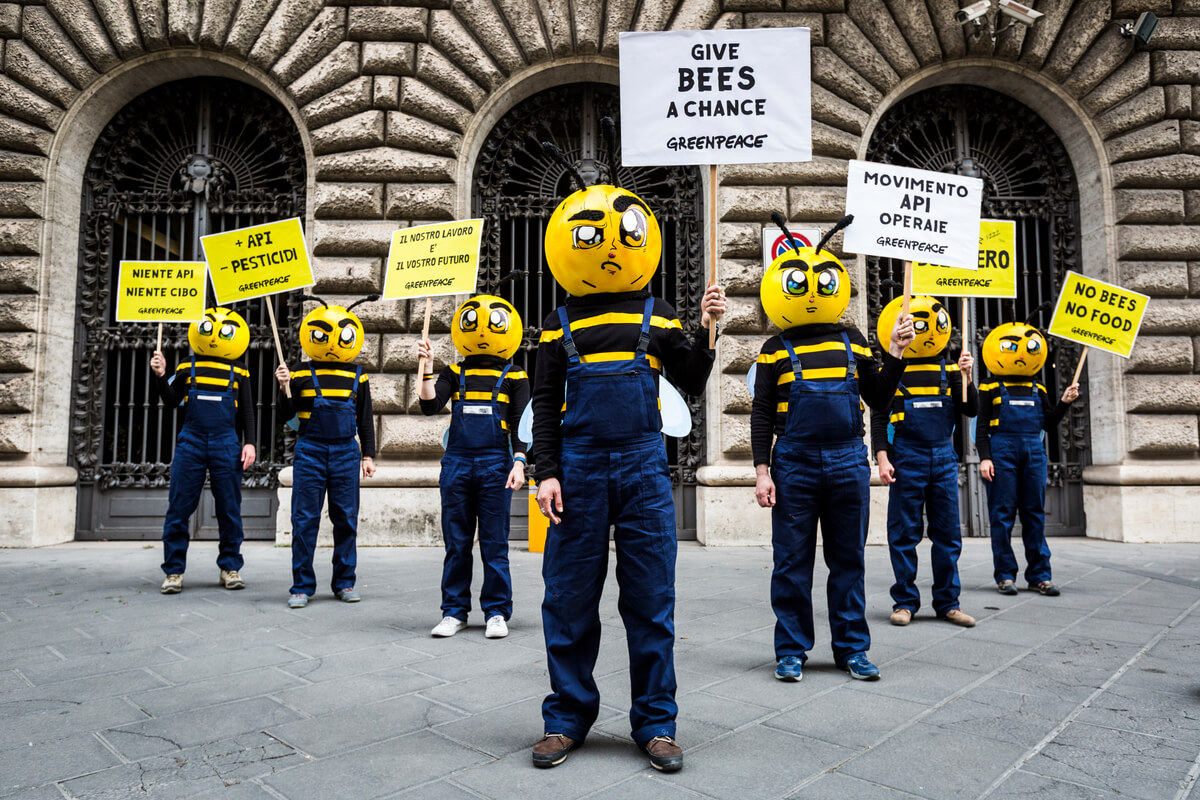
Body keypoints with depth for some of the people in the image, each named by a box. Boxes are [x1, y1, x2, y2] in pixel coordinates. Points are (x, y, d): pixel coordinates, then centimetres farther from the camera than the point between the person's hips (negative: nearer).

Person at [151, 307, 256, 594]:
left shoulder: (239, 373, 9)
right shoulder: (187, 367, 10)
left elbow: (247, 412, 9)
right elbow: (171, 401, 12)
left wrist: (249, 443, 0)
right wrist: (161, 376, -3)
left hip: (226, 445, 0)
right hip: (191, 442, 0)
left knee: (229, 510, 4)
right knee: (179, 508, 1)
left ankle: (230, 567, 16)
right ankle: (174, 570, 11)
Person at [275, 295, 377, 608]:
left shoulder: (357, 376, 6)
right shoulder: (300, 373, 2)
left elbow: (365, 419, 11)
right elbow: (286, 415, 3)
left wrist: (368, 455, 7)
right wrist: (285, 388, -13)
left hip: (346, 453, 1)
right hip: (310, 451, -1)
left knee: (346, 519, 5)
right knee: (305, 520, 1)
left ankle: (345, 582, 17)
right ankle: (302, 585, 11)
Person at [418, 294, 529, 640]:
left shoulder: (514, 377, 5)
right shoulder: (454, 374, 11)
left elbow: (520, 426, 2)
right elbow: (430, 406, -2)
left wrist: (518, 463, -8)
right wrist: (426, 368, -6)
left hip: (495, 464, -2)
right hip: (456, 463, 2)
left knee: (494, 543, 2)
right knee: (456, 543, 8)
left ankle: (497, 612, 13)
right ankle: (454, 611, 18)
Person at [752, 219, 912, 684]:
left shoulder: (852, 342, 12)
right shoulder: (776, 350, 5)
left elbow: (877, 399, 14)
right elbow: (761, 415, 3)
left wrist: (896, 354, 3)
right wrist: (762, 470, -4)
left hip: (848, 463, 3)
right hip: (794, 465, -2)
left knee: (848, 559, 9)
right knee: (793, 562, 4)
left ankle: (852, 648, 21)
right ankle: (791, 650, 16)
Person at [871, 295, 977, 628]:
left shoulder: (949, 370, 8)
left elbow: (970, 411, 5)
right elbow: (878, 419, -1)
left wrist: (966, 379, -10)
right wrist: (882, 458, -9)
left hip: (943, 459, 4)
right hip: (906, 460, -3)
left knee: (947, 534, 8)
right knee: (904, 534, 2)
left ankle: (947, 602, 18)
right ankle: (905, 601, 12)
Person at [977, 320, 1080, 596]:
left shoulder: (1038, 390, 15)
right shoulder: (992, 389, 2)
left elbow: (1049, 425, 17)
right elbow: (982, 427, -1)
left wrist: (1064, 403, 4)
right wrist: (984, 458, -10)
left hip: (1034, 451, 4)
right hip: (1002, 450, -4)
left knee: (1035, 514, 6)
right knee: (1003, 514, -2)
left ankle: (1039, 575, 12)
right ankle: (1005, 574, 5)